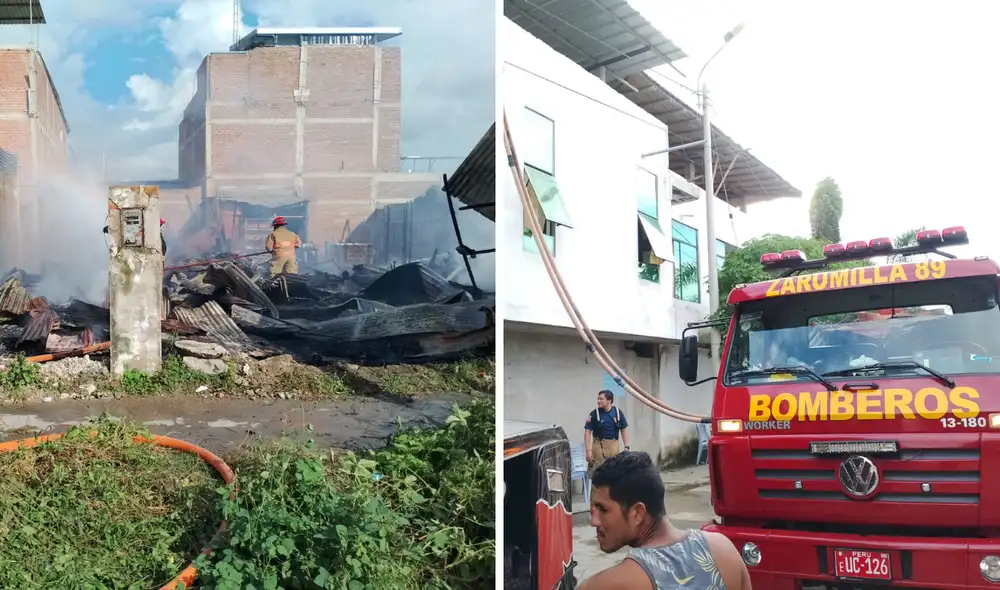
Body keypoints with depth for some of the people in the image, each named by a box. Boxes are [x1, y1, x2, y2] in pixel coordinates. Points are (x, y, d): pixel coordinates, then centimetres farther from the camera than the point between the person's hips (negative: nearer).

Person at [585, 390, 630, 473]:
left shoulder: (618, 413, 1)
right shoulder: (594, 413, -6)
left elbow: (624, 430, 9)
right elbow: (587, 432, -5)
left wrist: (626, 447, 2)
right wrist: (588, 450, -12)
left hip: (614, 445, 3)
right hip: (599, 445, -3)